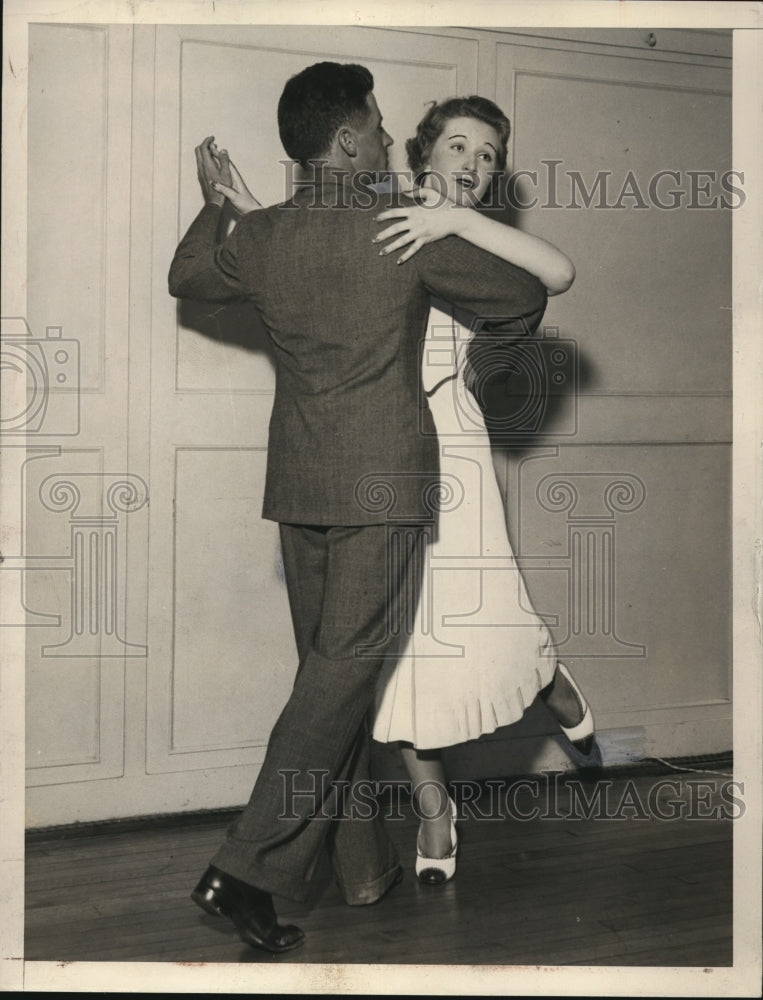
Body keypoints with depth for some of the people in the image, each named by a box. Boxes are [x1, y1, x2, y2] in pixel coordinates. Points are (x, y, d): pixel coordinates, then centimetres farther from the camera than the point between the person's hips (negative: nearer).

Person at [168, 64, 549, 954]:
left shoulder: (260, 237, 6)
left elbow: (186, 277, 27)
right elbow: (526, 295, 3)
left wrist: (212, 203, 42)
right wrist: (510, 322, 26)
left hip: (298, 483, 6)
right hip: (383, 484, -6)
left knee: (328, 667, 13)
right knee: (345, 671, -4)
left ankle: (363, 866, 23)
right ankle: (246, 869, -8)